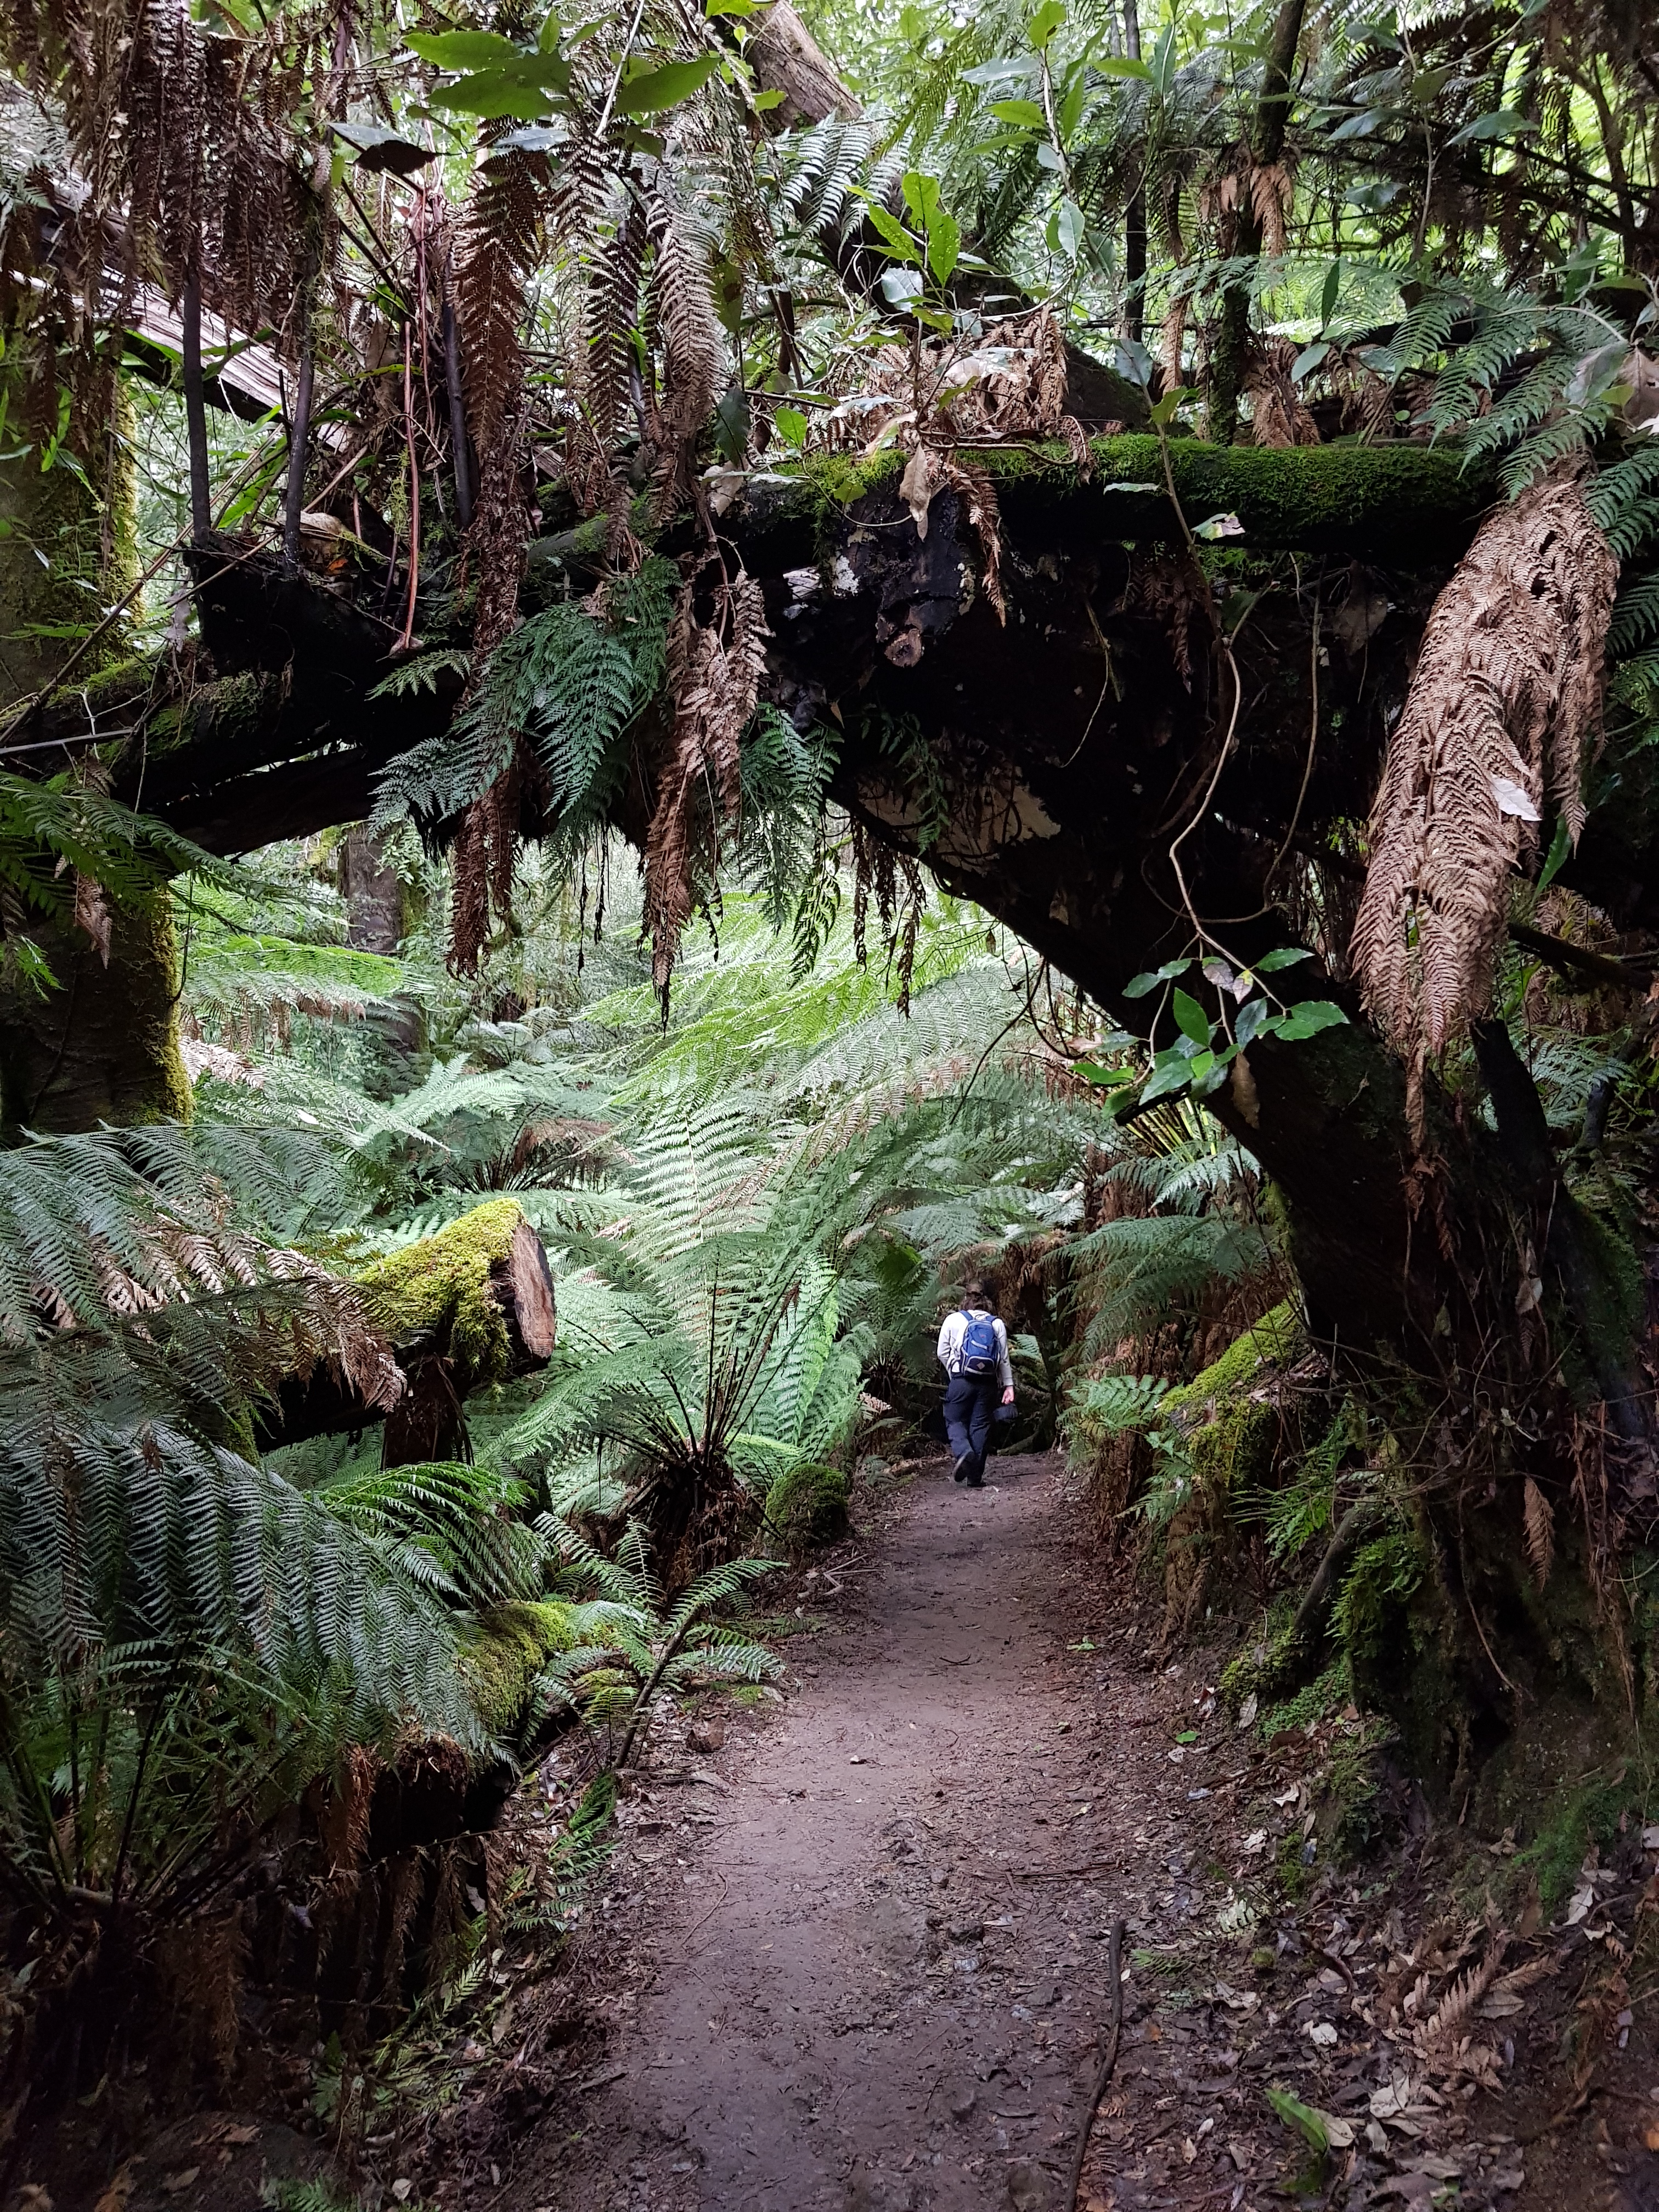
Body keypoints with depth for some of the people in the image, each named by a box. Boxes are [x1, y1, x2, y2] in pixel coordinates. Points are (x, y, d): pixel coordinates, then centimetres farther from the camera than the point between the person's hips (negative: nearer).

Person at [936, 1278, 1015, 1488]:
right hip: (988, 1382, 2)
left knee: (954, 1421, 10)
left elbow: (942, 1353, 2)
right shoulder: (997, 1324, 7)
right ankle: (975, 1478, 8)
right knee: (980, 1426, 7)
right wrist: (1008, 1386, 7)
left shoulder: (953, 1320, 2)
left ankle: (964, 1453, -20)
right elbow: (1004, 1358, 5)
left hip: (961, 1381, -2)